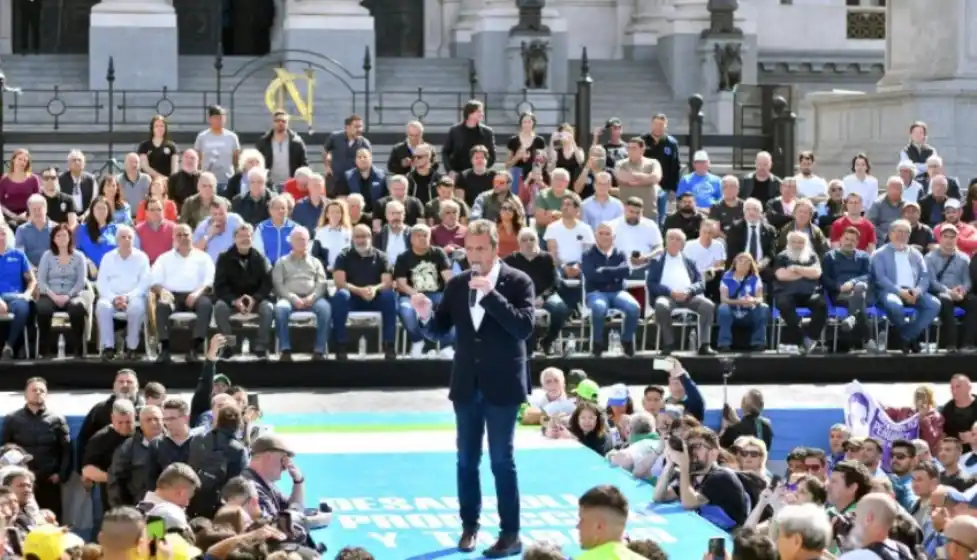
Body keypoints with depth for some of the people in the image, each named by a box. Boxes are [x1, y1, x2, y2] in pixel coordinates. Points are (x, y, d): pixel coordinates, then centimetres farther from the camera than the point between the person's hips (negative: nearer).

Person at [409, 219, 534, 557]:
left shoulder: (518, 282, -8)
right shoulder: (457, 284, 5)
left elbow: (525, 327, -20)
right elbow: (440, 330, 7)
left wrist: (491, 294, -27)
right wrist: (426, 314, -15)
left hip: (502, 385, -4)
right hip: (466, 385, 4)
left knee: (502, 461, -1)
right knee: (467, 460, 10)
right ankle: (469, 526, 21)